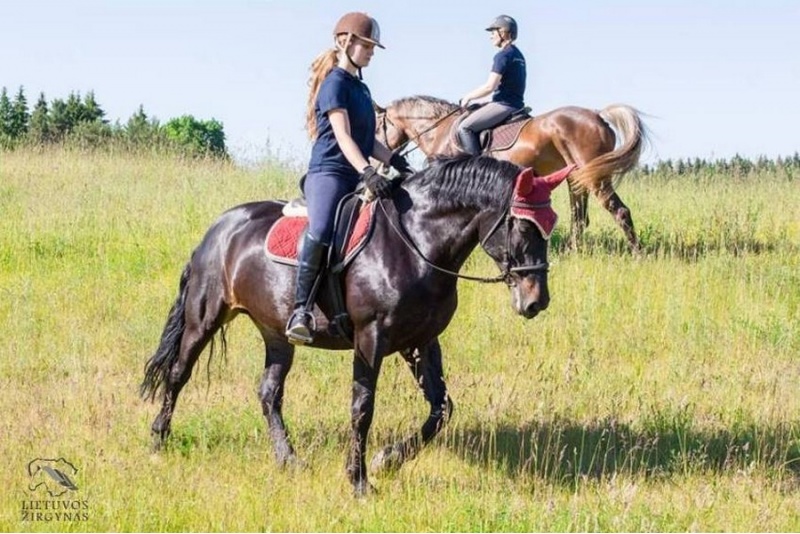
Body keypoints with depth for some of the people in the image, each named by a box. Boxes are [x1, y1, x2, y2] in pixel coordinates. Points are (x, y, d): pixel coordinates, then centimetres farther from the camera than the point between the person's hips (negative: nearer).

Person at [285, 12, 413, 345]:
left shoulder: (362, 89, 20)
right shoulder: (335, 83, -6)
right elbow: (343, 136, -17)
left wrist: (397, 162, 10)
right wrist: (368, 173, -28)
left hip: (358, 177, 10)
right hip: (329, 172, -10)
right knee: (321, 232, -34)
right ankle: (301, 309, -34)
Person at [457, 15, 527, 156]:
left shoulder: (502, 56, -14)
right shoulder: (518, 55, 16)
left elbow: (490, 87, -20)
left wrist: (468, 97, -5)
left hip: (503, 105, -10)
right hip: (516, 105, 10)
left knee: (465, 128, -12)